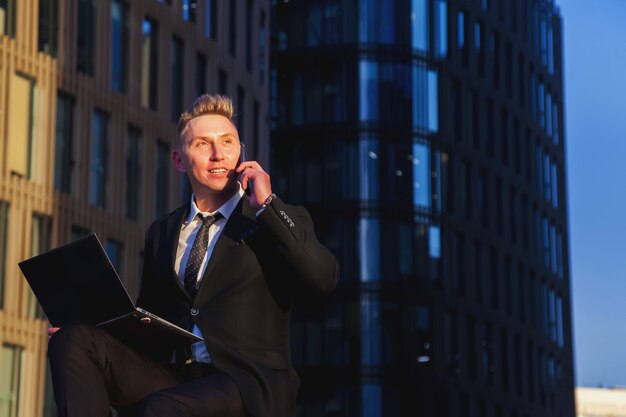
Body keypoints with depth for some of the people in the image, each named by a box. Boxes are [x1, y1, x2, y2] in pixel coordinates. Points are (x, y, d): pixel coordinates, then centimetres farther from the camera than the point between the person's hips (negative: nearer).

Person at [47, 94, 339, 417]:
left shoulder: (281, 220, 7)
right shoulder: (161, 233, 20)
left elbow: (325, 279, -12)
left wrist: (266, 205, -10)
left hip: (248, 384, -5)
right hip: (169, 377, 5)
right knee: (74, 339, -19)